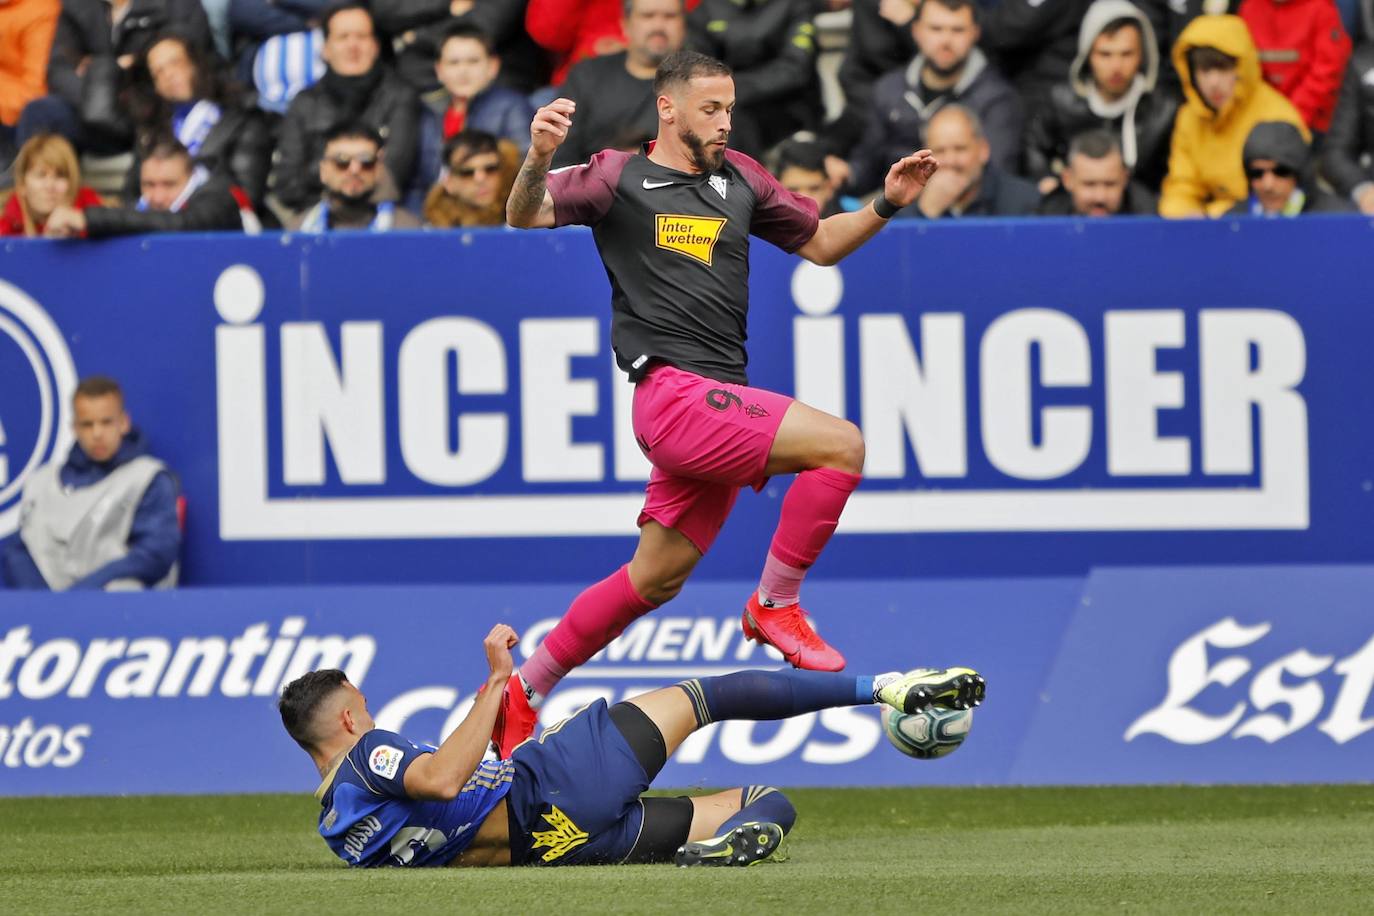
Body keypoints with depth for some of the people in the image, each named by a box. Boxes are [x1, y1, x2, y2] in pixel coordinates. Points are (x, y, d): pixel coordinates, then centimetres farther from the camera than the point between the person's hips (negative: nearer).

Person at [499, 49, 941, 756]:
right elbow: (526, 216, -10)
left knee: (656, 579, 12)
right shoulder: (619, 177, 0)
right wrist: (538, 160, -31)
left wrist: (887, 203, 11)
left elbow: (820, 243, 26)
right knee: (840, 444, -20)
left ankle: (523, 691, 22)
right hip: (674, 394, -7)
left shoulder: (738, 178, 17)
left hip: (719, 402, 7)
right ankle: (775, 604, -9)